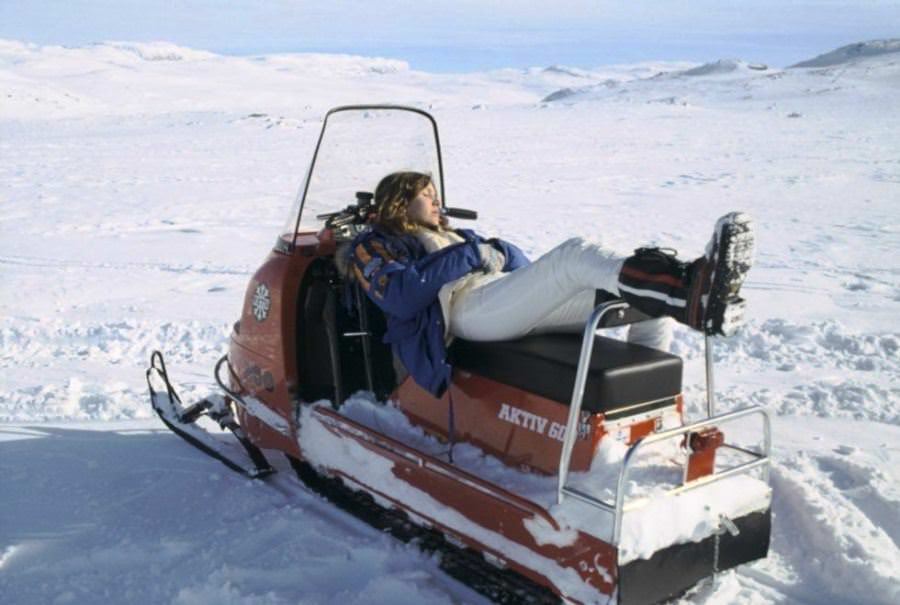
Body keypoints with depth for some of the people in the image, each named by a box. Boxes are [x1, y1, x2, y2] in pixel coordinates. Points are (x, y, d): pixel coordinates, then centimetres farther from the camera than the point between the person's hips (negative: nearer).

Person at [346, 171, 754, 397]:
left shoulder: (454, 237, 40)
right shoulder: (374, 246, 19)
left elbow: (518, 264, 27)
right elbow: (400, 298, -6)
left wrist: (497, 252, 6)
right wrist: (464, 257, -4)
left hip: (512, 298, 8)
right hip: (466, 307, -8)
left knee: (654, 303, -11)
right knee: (577, 254, -33)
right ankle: (693, 292, -56)